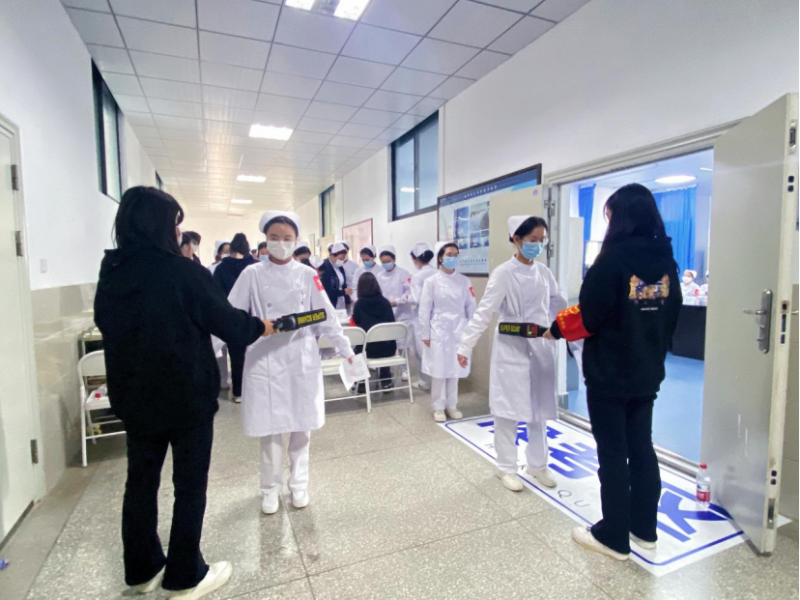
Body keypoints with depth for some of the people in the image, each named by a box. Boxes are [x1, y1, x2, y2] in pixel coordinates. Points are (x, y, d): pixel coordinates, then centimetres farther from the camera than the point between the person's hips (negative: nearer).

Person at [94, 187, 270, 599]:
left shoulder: (110, 274, 0)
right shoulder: (183, 272, -20)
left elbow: (107, 325, 14)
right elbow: (226, 321, -12)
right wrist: (261, 327, 6)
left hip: (134, 395, 6)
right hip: (187, 394, -6)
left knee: (141, 479, 19)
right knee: (190, 485, 9)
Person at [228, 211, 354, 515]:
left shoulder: (307, 275, 1)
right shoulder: (252, 274, -1)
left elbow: (326, 315, 4)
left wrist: (345, 348, 6)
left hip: (302, 359, 1)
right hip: (265, 361, -1)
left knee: (301, 427, 10)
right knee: (269, 428, 7)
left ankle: (298, 484, 31)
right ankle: (270, 488, 30)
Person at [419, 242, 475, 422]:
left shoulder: (464, 281, 3)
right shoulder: (431, 281, -4)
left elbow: (471, 307, 6)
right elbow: (424, 310, -3)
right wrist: (425, 334, -5)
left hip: (459, 330, 3)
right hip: (439, 330, -2)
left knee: (455, 369, 10)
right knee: (439, 370, 4)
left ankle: (452, 405, 25)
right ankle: (439, 407, 18)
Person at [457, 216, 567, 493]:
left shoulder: (544, 271, 6)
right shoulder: (504, 273, -11)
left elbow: (559, 305, 15)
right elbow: (484, 313, -13)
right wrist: (465, 346, -17)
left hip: (541, 347, 6)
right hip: (512, 348, -5)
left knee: (540, 409, 15)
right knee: (509, 409, 4)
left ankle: (538, 465, 32)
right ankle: (506, 468, 21)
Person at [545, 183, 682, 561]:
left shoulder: (614, 258, -18)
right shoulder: (666, 262, 4)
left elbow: (589, 316, -18)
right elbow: (671, 316, 11)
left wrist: (555, 329, -1)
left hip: (609, 374, -7)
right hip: (648, 372, 7)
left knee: (613, 454, 4)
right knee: (642, 448, 17)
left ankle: (614, 537, 19)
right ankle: (644, 529, 32)